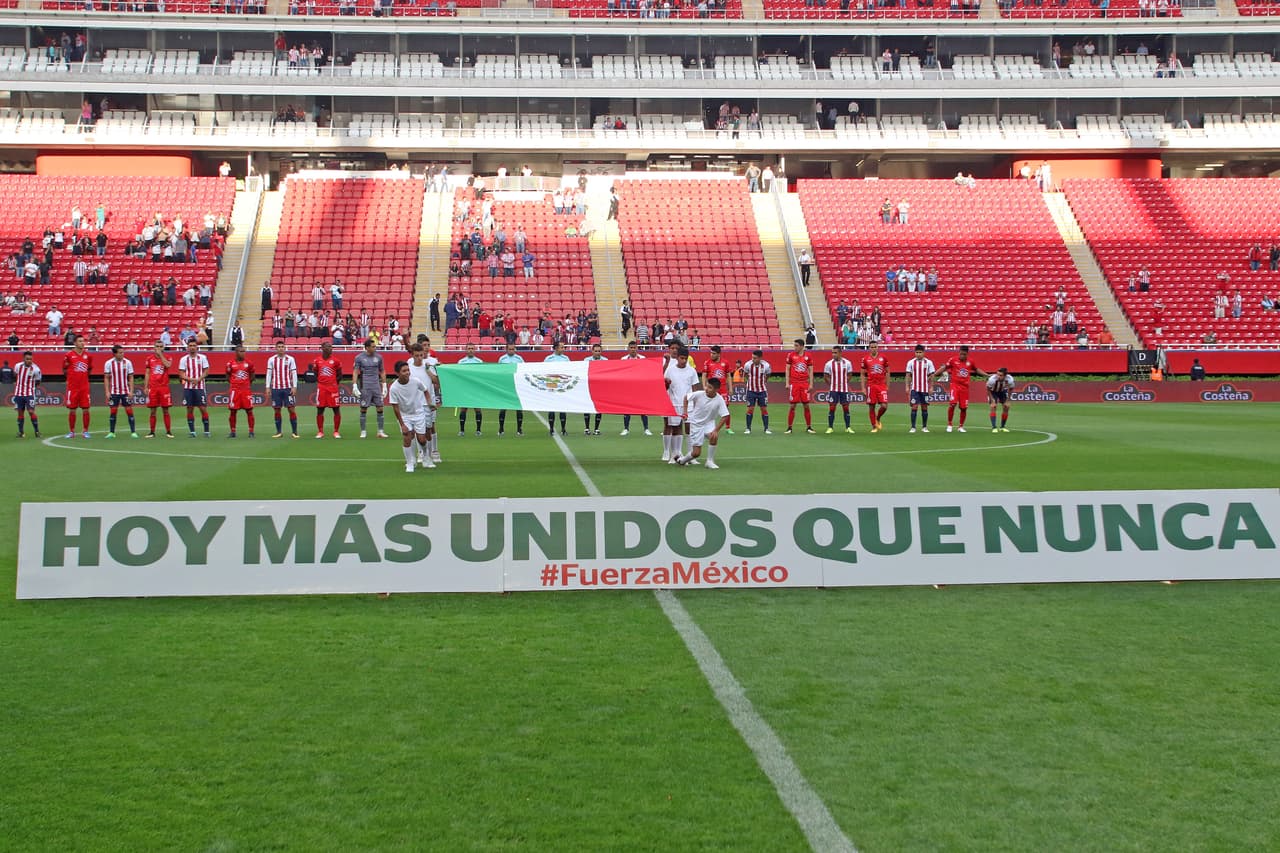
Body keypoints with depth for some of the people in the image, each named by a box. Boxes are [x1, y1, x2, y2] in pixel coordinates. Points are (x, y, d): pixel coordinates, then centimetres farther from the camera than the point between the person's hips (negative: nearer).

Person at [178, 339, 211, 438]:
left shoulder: (202, 358, 3)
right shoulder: (184, 359, 4)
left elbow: (206, 371, 3)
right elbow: (181, 374, 2)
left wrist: (198, 379, -13)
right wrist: (191, 379, -16)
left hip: (200, 387, -1)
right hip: (188, 388, 1)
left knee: (203, 408, -4)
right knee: (190, 409, 2)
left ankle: (206, 431, 3)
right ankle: (192, 431, 8)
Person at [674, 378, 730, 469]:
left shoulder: (719, 399, -20)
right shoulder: (699, 394, -20)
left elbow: (725, 416, -18)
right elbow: (686, 398, 0)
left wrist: (716, 430, -24)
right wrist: (685, 411, -7)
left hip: (709, 423, 1)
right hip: (696, 424, -1)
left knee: (714, 437, -33)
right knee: (696, 453, -4)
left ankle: (710, 461, -12)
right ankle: (682, 460, 29)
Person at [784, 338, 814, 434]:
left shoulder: (808, 356, 4)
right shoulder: (791, 355, 2)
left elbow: (810, 370, 7)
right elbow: (787, 369, 4)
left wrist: (811, 384, 1)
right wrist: (787, 383, -3)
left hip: (805, 383, 1)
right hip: (794, 383, -1)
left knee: (806, 405, 3)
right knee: (792, 406, -1)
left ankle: (809, 427, 11)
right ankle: (789, 427, 5)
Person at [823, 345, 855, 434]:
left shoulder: (847, 363, -1)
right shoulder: (829, 364, -3)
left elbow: (849, 375, 9)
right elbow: (827, 377, 4)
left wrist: (844, 383, 2)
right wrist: (832, 385, -2)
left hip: (844, 389, 1)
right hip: (833, 389, 0)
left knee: (846, 408, 4)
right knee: (831, 408, -1)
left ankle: (848, 427, 10)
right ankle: (830, 427, 5)